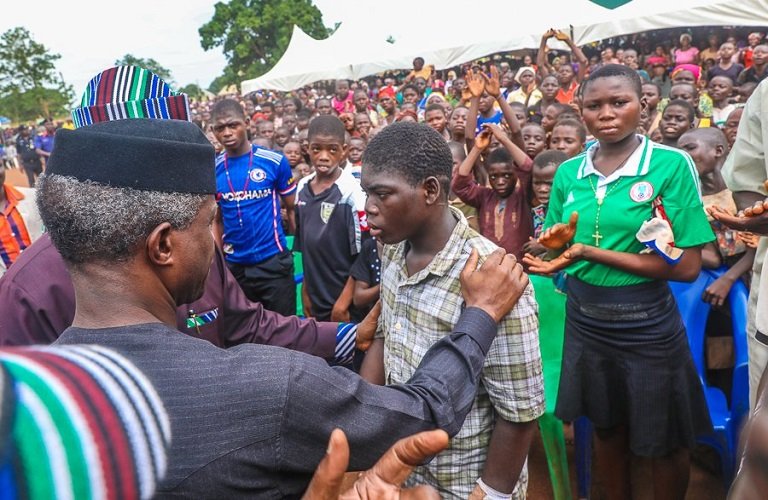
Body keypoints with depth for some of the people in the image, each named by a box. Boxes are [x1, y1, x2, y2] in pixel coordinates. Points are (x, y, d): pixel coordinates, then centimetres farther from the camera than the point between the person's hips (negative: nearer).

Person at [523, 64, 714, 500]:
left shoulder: (672, 164, -13)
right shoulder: (569, 172, 0)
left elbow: (687, 266, -17)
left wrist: (592, 253, -23)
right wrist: (557, 244, -15)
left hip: (647, 325, -3)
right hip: (585, 320, 4)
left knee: (664, 440, 15)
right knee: (607, 428, 22)